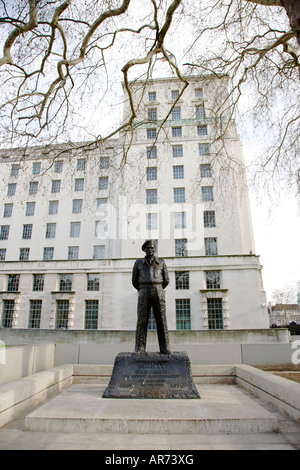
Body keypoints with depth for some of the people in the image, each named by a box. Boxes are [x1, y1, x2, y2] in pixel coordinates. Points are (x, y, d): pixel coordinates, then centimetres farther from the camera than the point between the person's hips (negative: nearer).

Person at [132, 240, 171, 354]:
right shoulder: (138, 263, 10)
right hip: (144, 295, 0)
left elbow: (166, 280, 18)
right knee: (142, 321, -4)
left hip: (158, 294, 0)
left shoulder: (161, 262, 11)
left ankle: (164, 347, 4)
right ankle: (140, 348, 2)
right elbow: (135, 281, 18)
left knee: (161, 321, -2)